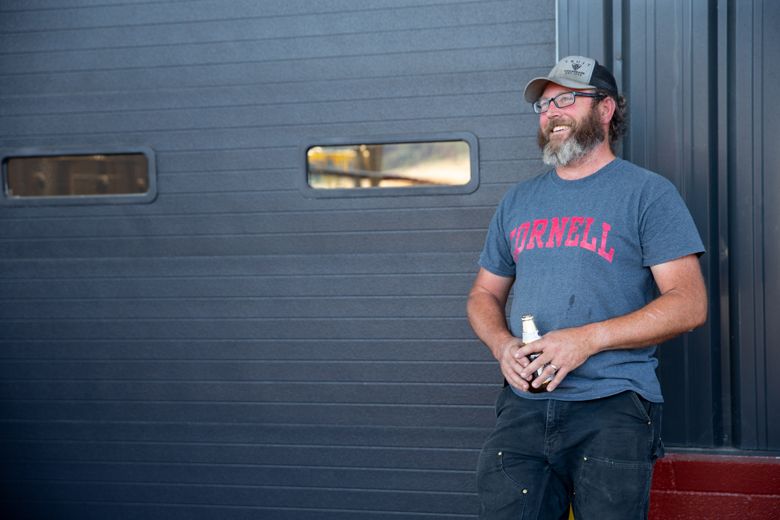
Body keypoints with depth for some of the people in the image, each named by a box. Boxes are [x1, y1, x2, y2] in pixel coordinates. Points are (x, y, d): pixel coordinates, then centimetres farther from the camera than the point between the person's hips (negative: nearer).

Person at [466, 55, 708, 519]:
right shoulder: (519, 201, 17)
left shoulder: (649, 193, 1)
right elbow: (484, 295, 22)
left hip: (614, 410, -4)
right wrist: (503, 345, -1)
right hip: (524, 406, 4)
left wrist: (588, 339, -16)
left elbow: (689, 304, -7)